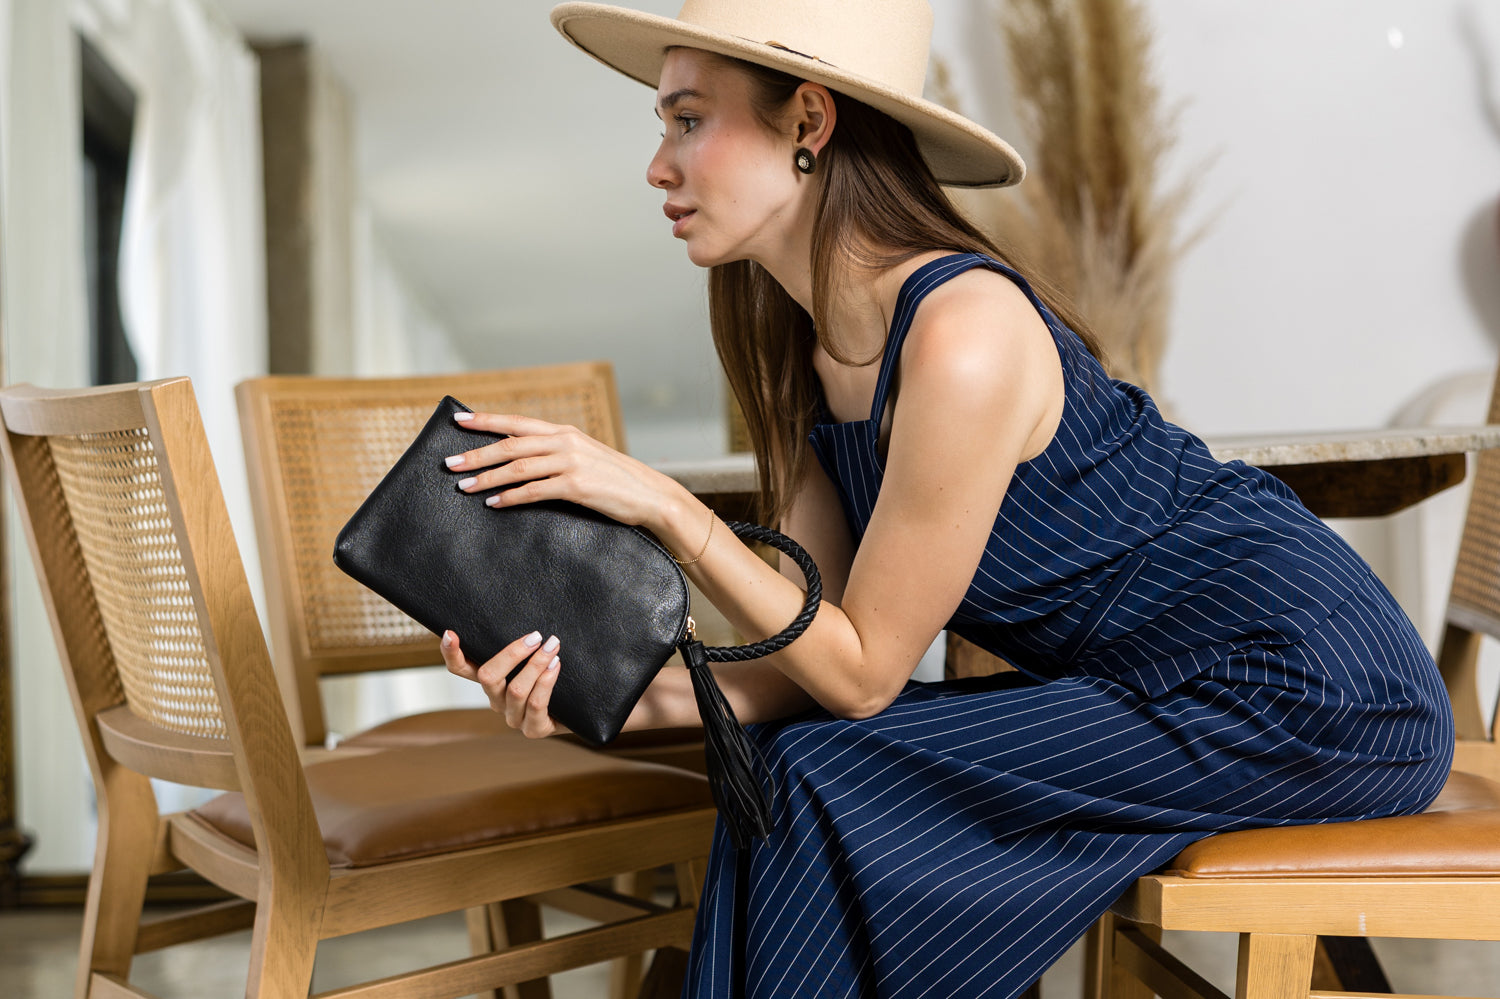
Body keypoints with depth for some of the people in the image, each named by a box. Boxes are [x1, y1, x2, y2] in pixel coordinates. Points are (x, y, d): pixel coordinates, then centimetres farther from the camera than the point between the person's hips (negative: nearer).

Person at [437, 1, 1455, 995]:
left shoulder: (965, 339, -27)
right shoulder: (806, 356, 0)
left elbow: (863, 670, -19)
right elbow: (816, 664, -2)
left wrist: (663, 504, -21)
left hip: (1317, 690, -7)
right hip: (1167, 685, 8)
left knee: (833, 789, -14)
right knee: (794, 766, -3)